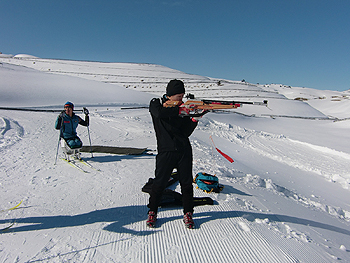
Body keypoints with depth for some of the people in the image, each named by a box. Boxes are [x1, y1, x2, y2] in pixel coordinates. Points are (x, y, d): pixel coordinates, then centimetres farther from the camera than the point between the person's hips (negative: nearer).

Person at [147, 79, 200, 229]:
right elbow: (160, 113, -23)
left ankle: (188, 213, 24)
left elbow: (185, 132, 4)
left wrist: (194, 120, -9)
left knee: (187, 183, 6)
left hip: (184, 150, 4)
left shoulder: (182, 108, 11)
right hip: (166, 151, -3)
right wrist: (178, 110, -22)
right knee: (159, 183, 3)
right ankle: (152, 212, 25)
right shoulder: (156, 104, 4)